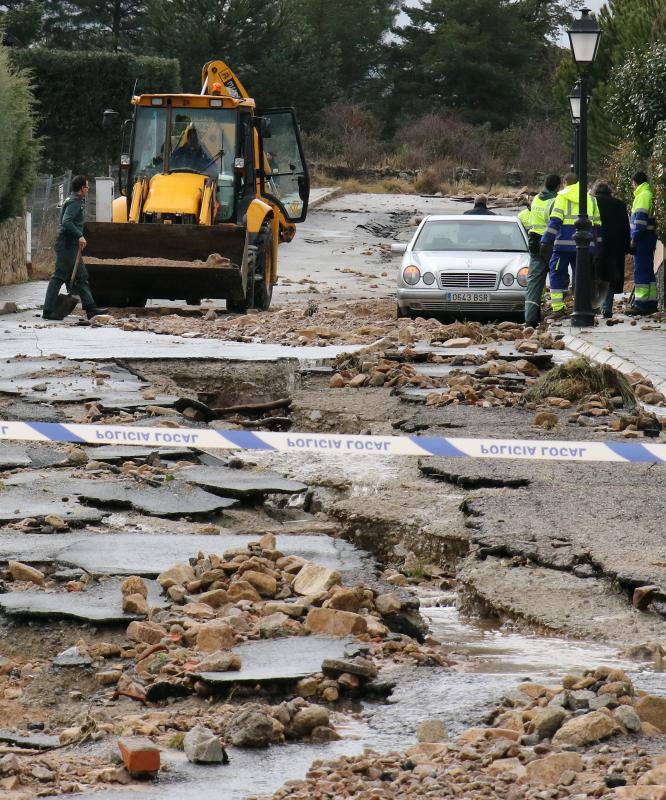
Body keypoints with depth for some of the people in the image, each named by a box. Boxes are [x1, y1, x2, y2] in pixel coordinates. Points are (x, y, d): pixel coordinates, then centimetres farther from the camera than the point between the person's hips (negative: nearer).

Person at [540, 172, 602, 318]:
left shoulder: (562, 197, 0)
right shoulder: (590, 199, 15)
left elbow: (554, 221, -8)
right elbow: (597, 225, 18)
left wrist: (545, 242, -8)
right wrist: (598, 245, 24)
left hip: (564, 244, -4)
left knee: (557, 274, 4)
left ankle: (558, 308, -3)